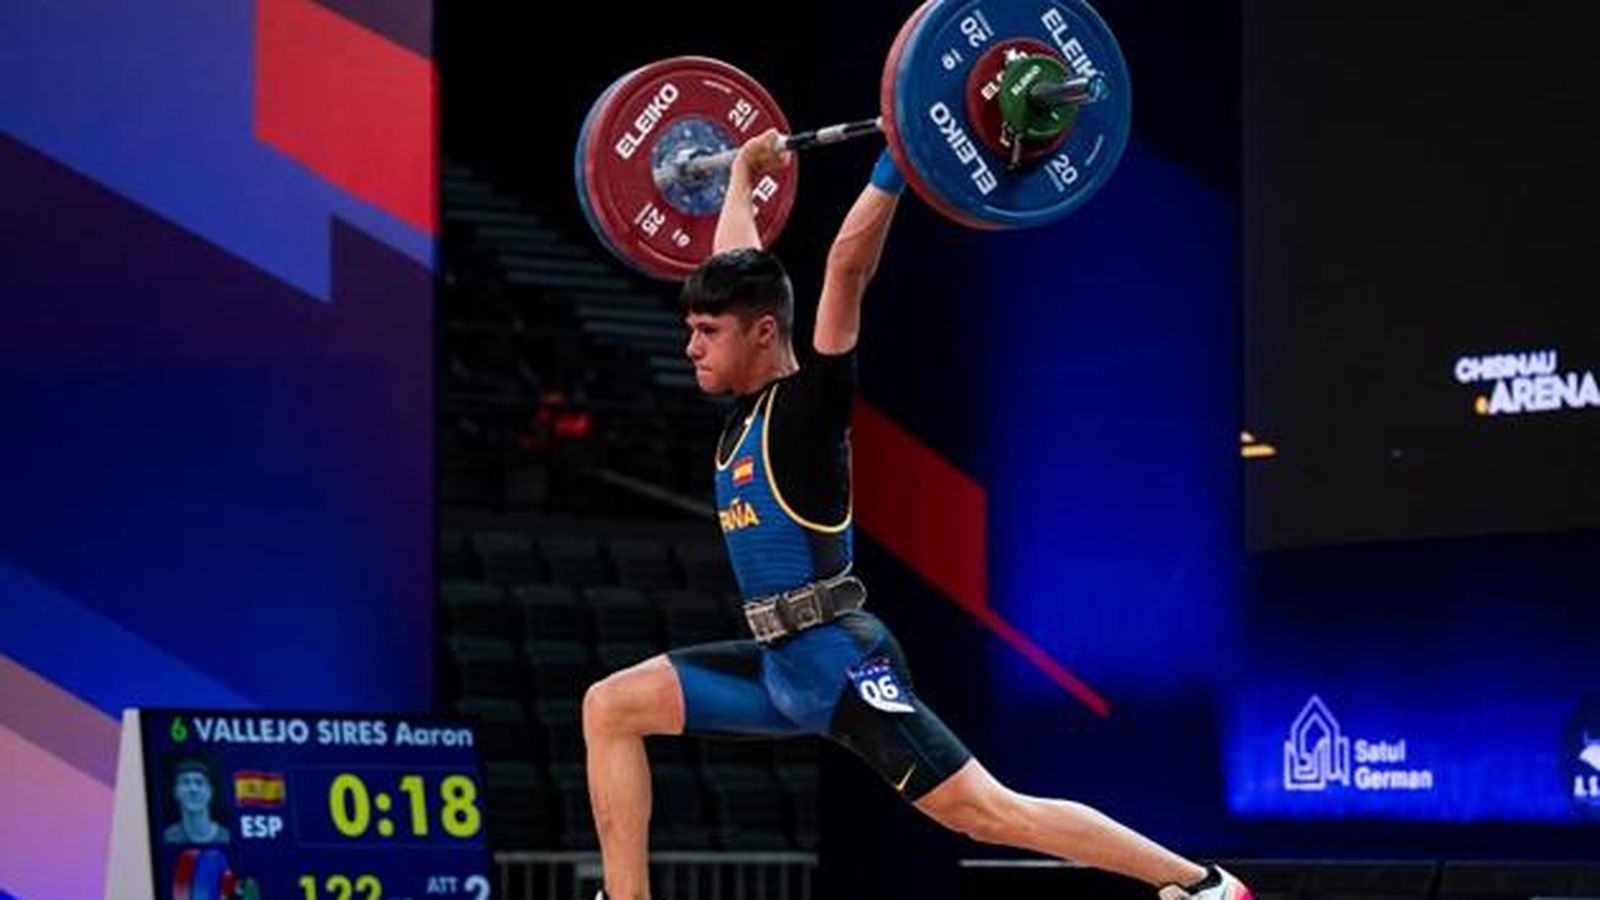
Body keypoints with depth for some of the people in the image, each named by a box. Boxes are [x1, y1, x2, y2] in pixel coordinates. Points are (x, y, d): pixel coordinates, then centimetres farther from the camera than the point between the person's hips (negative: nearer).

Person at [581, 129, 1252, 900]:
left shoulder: (810, 400, -10)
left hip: (839, 662, -9)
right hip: (779, 666, 9)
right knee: (610, 708, 7)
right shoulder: (749, 405, 12)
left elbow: (849, 266, -18)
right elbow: (735, 264, 25)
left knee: (988, 812, -11)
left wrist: (893, 163, -16)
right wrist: (743, 176, 35)